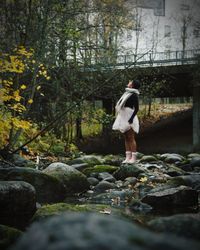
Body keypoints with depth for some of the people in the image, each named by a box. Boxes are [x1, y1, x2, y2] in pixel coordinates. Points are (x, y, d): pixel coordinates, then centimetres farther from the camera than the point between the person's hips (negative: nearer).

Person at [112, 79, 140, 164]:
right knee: (126, 138, 7)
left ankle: (133, 157, -6)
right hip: (124, 118, 9)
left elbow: (136, 108, -15)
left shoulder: (134, 95, -9)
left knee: (131, 138, -8)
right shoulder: (127, 93, 17)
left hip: (129, 118, -9)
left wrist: (131, 119, -23)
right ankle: (128, 157, 9)